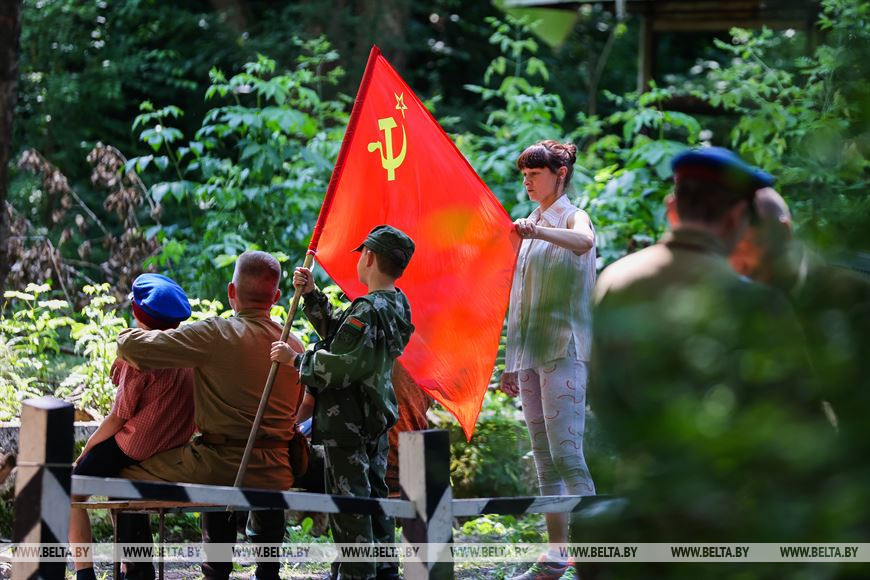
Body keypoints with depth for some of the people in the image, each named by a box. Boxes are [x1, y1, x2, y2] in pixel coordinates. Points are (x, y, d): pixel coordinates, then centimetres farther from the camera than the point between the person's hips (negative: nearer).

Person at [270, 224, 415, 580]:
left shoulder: (368, 311, -21)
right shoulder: (396, 304, 9)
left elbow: (341, 367, -25)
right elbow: (336, 331, 16)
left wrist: (296, 359, -14)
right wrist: (311, 294, 11)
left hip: (348, 421, -10)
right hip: (377, 418, 10)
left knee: (348, 502, -4)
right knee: (374, 495, 17)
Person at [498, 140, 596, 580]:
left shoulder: (573, 218, -3)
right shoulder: (530, 227, 19)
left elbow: (584, 241, -30)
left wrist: (537, 231, -47)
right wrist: (511, 361, 19)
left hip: (564, 350, -8)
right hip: (529, 354, 8)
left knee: (566, 453, -16)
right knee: (544, 457, 7)